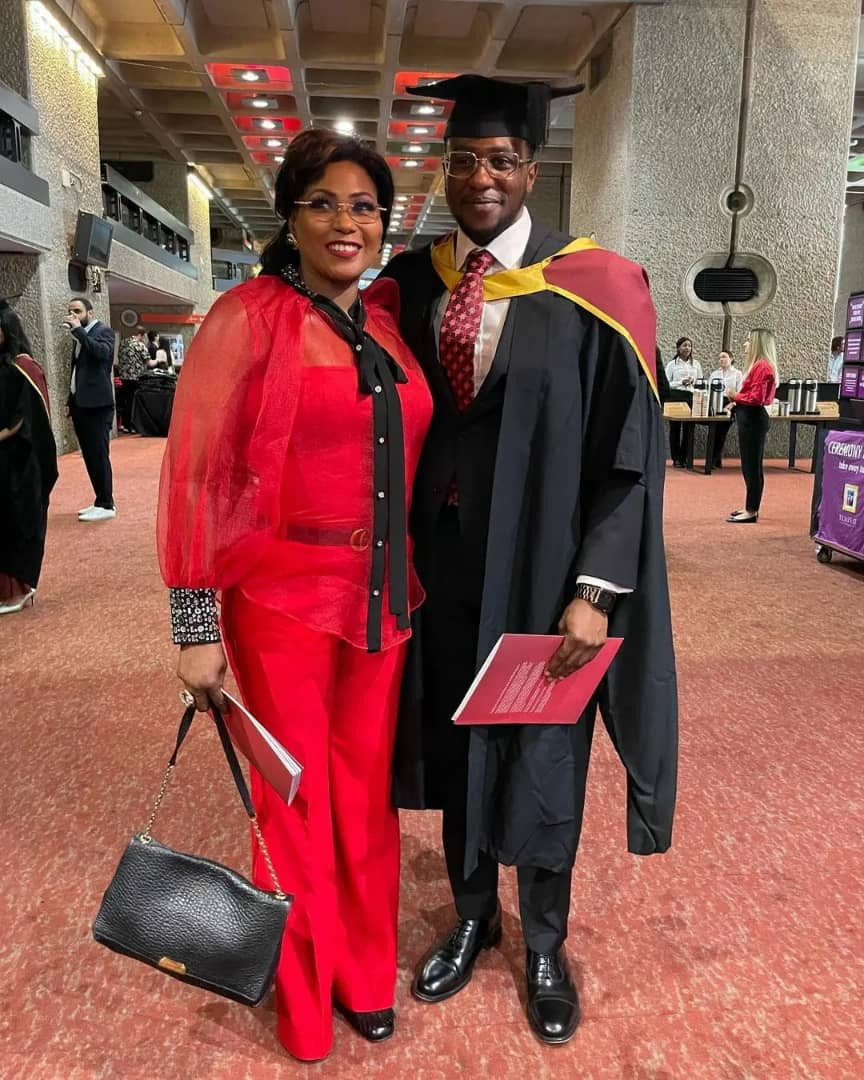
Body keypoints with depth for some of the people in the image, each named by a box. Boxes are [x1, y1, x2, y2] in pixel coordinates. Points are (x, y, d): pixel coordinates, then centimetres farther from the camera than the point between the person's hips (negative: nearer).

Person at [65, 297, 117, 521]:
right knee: (90, 456, 10)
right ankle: (101, 501, 17)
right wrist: (71, 402, 16)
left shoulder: (104, 331, -4)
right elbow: (78, 368, 19)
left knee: (99, 455, -8)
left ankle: (106, 505, -4)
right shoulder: (80, 336, 18)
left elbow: (103, 352, -25)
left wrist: (78, 330, -20)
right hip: (80, 404, 8)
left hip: (96, 404, -8)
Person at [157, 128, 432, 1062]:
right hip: (282, 597, -4)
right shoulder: (250, 317, -8)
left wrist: (408, 580, 12)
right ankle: (303, 999, 35)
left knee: (366, 792, 15)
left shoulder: (388, 323, 8)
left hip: (380, 596, 5)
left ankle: (366, 973, 38)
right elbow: (194, 475, -10)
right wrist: (196, 627, -11)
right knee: (294, 799, 11)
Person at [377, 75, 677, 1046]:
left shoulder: (589, 289, -8)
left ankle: (545, 945, 39)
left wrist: (595, 590, -15)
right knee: (452, 743, 17)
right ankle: (473, 916, 43)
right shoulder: (407, 285, 3)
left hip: (539, 572, -3)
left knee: (543, 756, 13)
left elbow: (630, 450, -10)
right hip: (438, 567, 4)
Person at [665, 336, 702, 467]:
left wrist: (693, 382, -7)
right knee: (675, 427, 1)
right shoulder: (672, 364, 4)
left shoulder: (696, 364, 13)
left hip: (691, 397, 3)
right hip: (675, 397, -2)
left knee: (689, 428, 1)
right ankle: (676, 458, 8)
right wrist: (681, 382, -12)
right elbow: (666, 383, -1)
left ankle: (684, 458, 11)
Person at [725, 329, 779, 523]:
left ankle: (751, 512, 0)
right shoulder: (759, 366, 15)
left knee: (752, 466, -5)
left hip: (753, 419, -11)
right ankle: (751, 507, 22)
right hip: (751, 418, 11)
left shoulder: (761, 366, -16)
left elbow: (756, 398, -22)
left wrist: (736, 396, -9)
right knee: (751, 465, 14)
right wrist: (737, 399, 8)